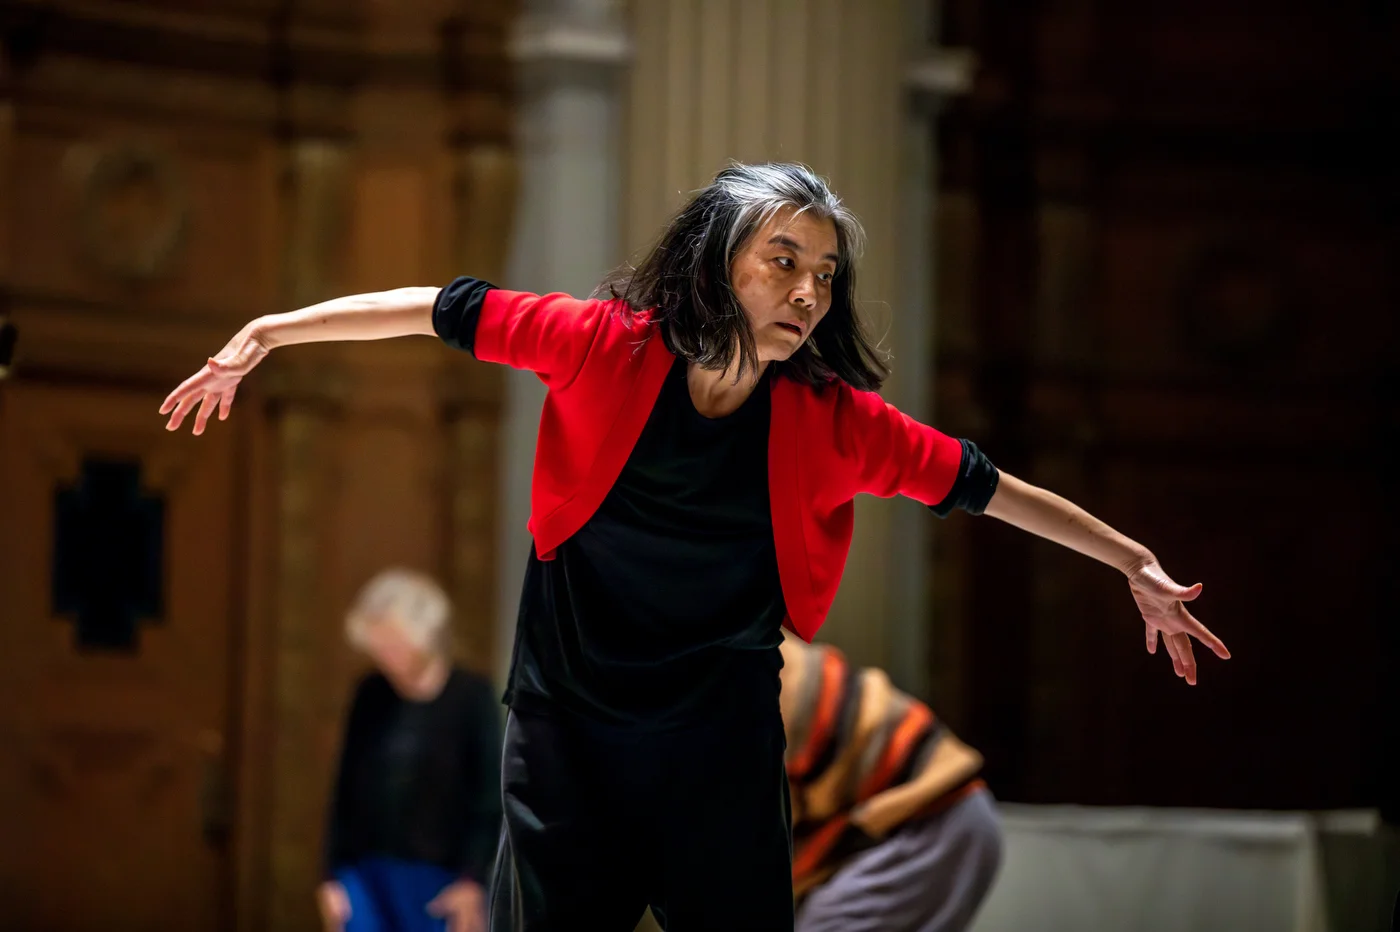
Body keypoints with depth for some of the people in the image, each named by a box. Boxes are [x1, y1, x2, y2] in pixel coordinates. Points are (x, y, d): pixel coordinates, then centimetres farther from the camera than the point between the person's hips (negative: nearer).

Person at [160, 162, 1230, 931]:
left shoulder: (833, 422, -10)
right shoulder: (607, 347, -13)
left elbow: (993, 489, -1)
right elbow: (439, 310, -5)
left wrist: (1136, 565, 2)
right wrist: (264, 336, -2)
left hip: (721, 742, 1)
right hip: (569, 727, -1)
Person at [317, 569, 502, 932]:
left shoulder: (471, 698, -6)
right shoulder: (371, 696, 5)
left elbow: (490, 800, -7)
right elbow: (345, 791, 8)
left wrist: (473, 881, -13)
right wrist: (332, 876, 4)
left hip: (438, 878, -3)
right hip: (366, 872, 3)